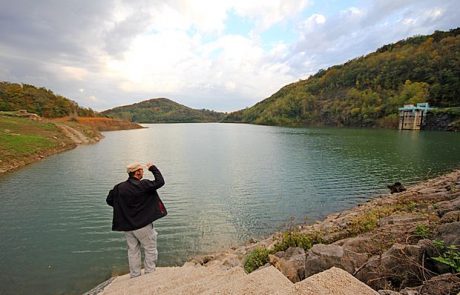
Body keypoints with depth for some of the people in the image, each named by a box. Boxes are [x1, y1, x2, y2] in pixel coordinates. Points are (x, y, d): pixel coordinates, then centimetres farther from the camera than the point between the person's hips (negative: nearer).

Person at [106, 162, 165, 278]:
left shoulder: (119, 187, 0)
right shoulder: (144, 185, -17)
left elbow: (109, 200, 9)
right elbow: (160, 181, -12)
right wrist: (153, 168, -2)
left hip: (127, 226, 6)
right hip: (143, 225, -6)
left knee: (133, 251, 17)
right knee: (150, 250, 9)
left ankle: (135, 276, 27)